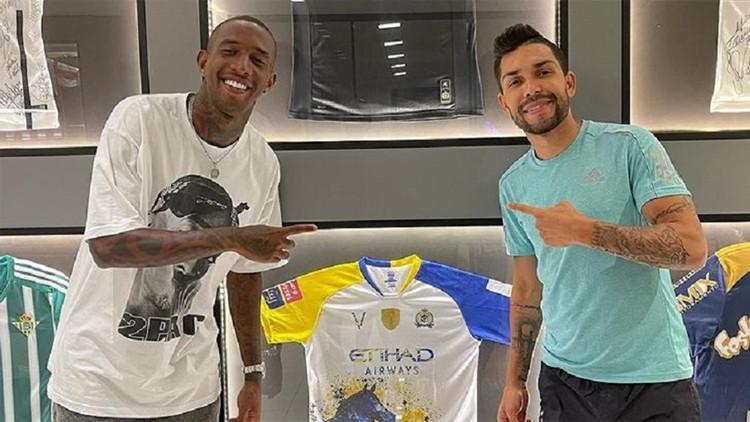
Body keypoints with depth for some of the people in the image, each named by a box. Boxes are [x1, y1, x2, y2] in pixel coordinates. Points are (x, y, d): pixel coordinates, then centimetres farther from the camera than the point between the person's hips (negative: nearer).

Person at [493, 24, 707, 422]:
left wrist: (584, 231, -24)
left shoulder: (629, 146, -10)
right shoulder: (513, 184, 4)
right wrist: (514, 380, 10)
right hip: (563, 377, 4)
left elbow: (691, 247, -18)